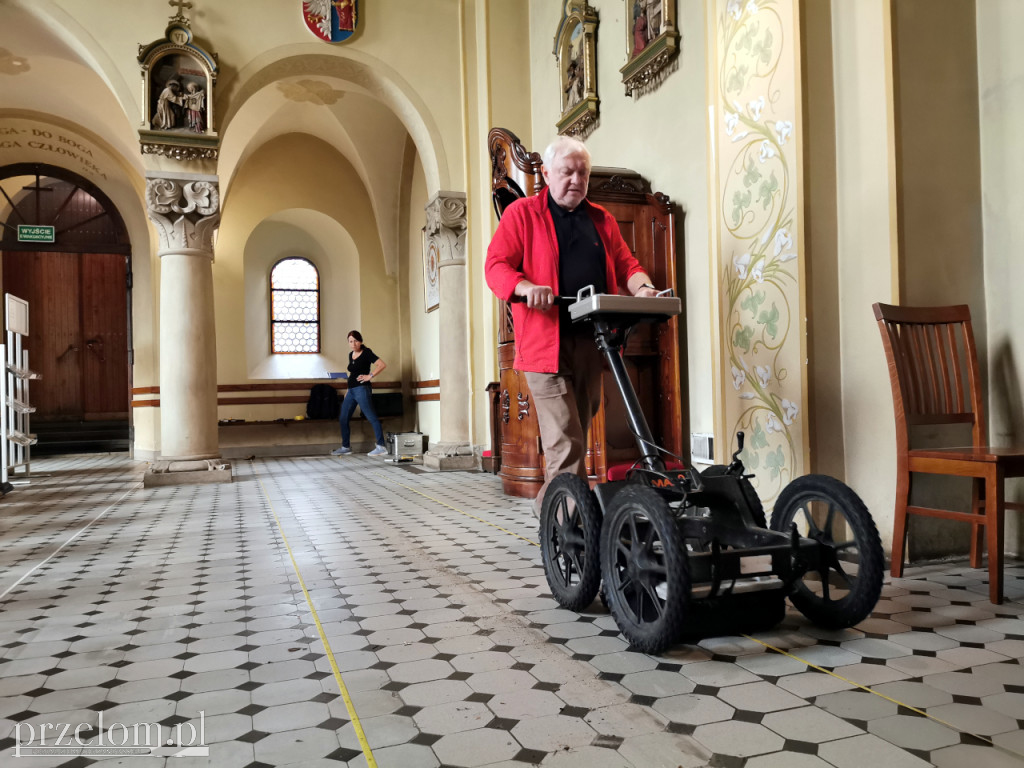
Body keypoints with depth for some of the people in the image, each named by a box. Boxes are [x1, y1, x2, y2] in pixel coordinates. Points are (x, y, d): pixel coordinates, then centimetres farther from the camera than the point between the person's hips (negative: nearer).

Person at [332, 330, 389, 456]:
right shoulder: (351, 354, 16)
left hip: (362, 389, -8)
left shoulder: (366, 353, -6)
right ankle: (345, 447, 19)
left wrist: (370, 376, -16)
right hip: (351, 390, 8)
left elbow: (382, 365, -15)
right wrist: (348, 390, 20)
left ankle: (381, 447, -12)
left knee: (372, 417, -10)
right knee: (343, 418, 9)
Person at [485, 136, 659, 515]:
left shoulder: (601, 220, 20)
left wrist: (642, 287, -4)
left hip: (590, 341, 6)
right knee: (566, 444, -11)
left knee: (577, 436, 12)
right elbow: (495, 266, -3)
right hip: (546, 343, -6)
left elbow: (626, 264, 19)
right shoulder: (522, 213, 5)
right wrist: (527, 288, -23)